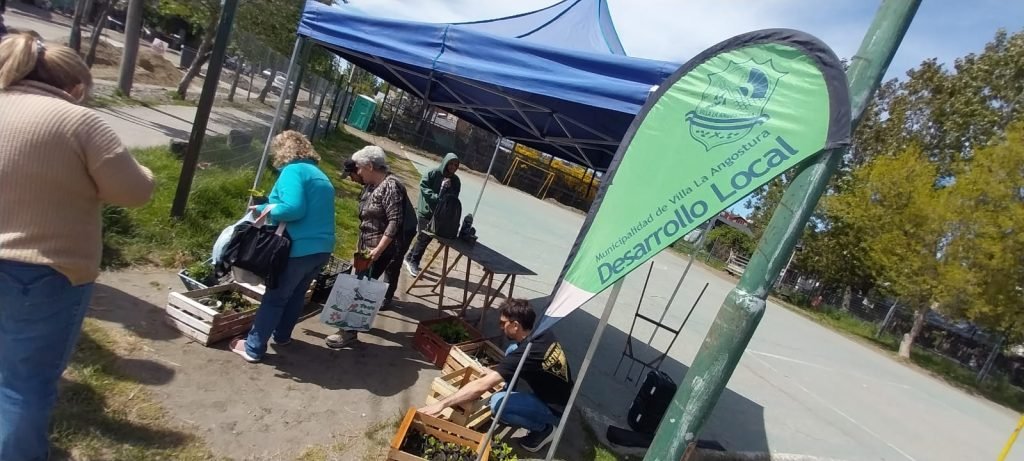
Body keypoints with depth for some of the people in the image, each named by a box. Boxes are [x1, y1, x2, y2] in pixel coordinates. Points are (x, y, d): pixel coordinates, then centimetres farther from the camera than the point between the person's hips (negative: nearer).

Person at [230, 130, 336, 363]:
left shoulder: (293, 171, -10)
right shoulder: (320, 175, 18)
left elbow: (294, 209, -23)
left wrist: (271, 210, -5)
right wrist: (265, 208, 26)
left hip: (301, 248, -8)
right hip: (323, 248, 8)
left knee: (275, 297, 4)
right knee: (296, 293, 23)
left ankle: (253, 348, 12)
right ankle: (282, 336, 38)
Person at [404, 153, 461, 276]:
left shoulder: (455, 181, 4)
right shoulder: (434, 173, -10)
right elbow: (423, 186, -12)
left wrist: (449, 188, -18)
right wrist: (435, 197, -23)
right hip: (425, 211, -5)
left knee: (426, 238, 13)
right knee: (423, 238, -3)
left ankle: (410, 259, 31)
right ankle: (413, 263, 13)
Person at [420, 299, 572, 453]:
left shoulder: (525, 354, -32)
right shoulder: (543, 334, -7)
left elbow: (481, 386, -33)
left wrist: (442, 404, -28)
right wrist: (497, 373, 14)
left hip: (554, 409, -8)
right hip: (556, 394, 8)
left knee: (498, 403, -26)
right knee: (512, 349, 5)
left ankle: (543, 429, -3)